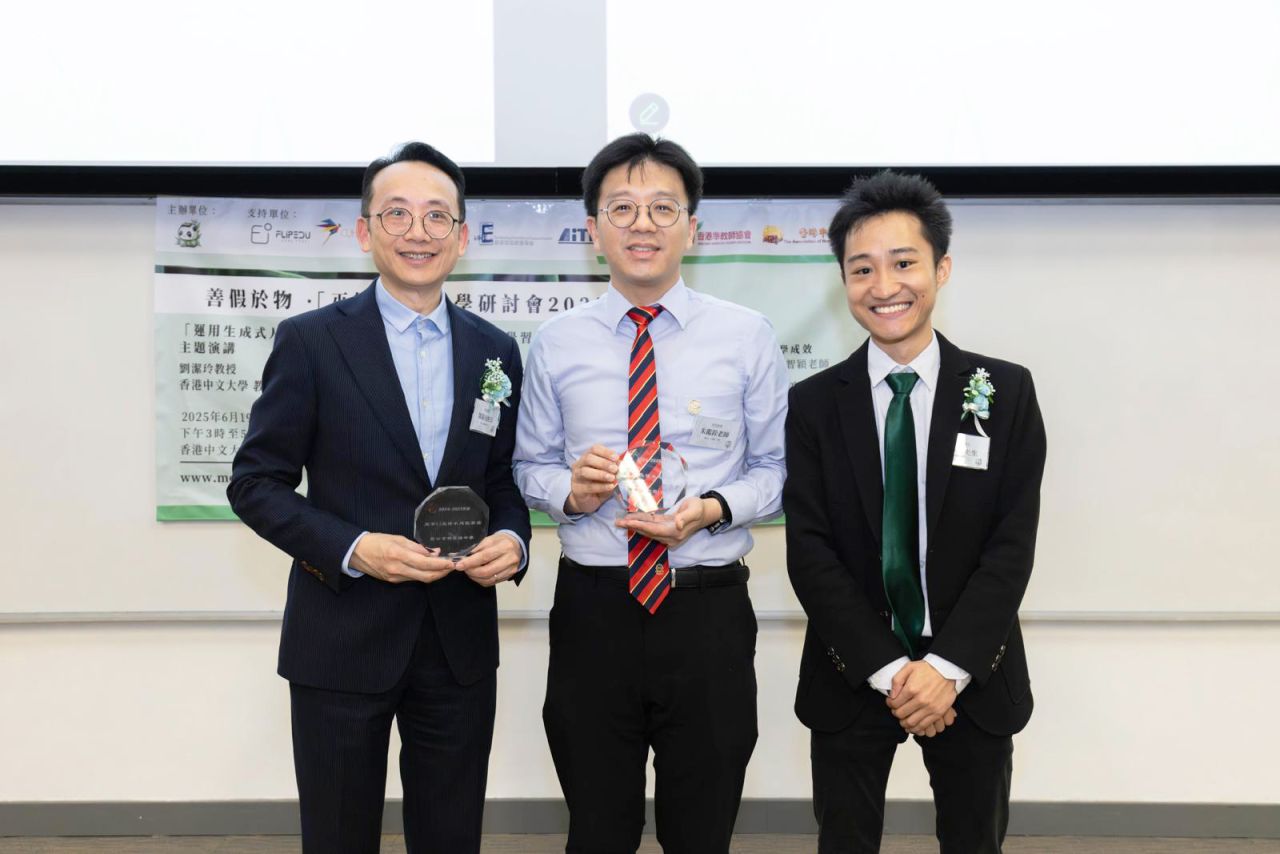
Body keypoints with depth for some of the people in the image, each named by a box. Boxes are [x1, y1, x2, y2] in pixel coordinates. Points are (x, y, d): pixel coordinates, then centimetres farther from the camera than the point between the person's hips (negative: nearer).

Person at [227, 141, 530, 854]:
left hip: (460, 646, 3)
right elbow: (256, 483, -5)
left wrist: (512, 537, -9)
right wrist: (350, 548, -19)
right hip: (343, 641, -3)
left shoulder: (496, 352, 5)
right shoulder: (311, 341, -6)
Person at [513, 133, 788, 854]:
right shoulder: (556, 344, 4)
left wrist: (713, 508, -17)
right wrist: (570, 490, -13)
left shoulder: (747, 336, 0)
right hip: (593, 610, 1)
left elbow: (778, 468, 2)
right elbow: (531, 466, 9)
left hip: (709, 612, 0)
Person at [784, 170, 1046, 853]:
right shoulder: (813, 404, -2)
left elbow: (1013, 544, -7)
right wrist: (887, 669, -14)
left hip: (972, 676, 1)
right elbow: (809, 551, -7)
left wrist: (948, 667, -15)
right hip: (852, 679, 0)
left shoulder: (1005, 392, -2)